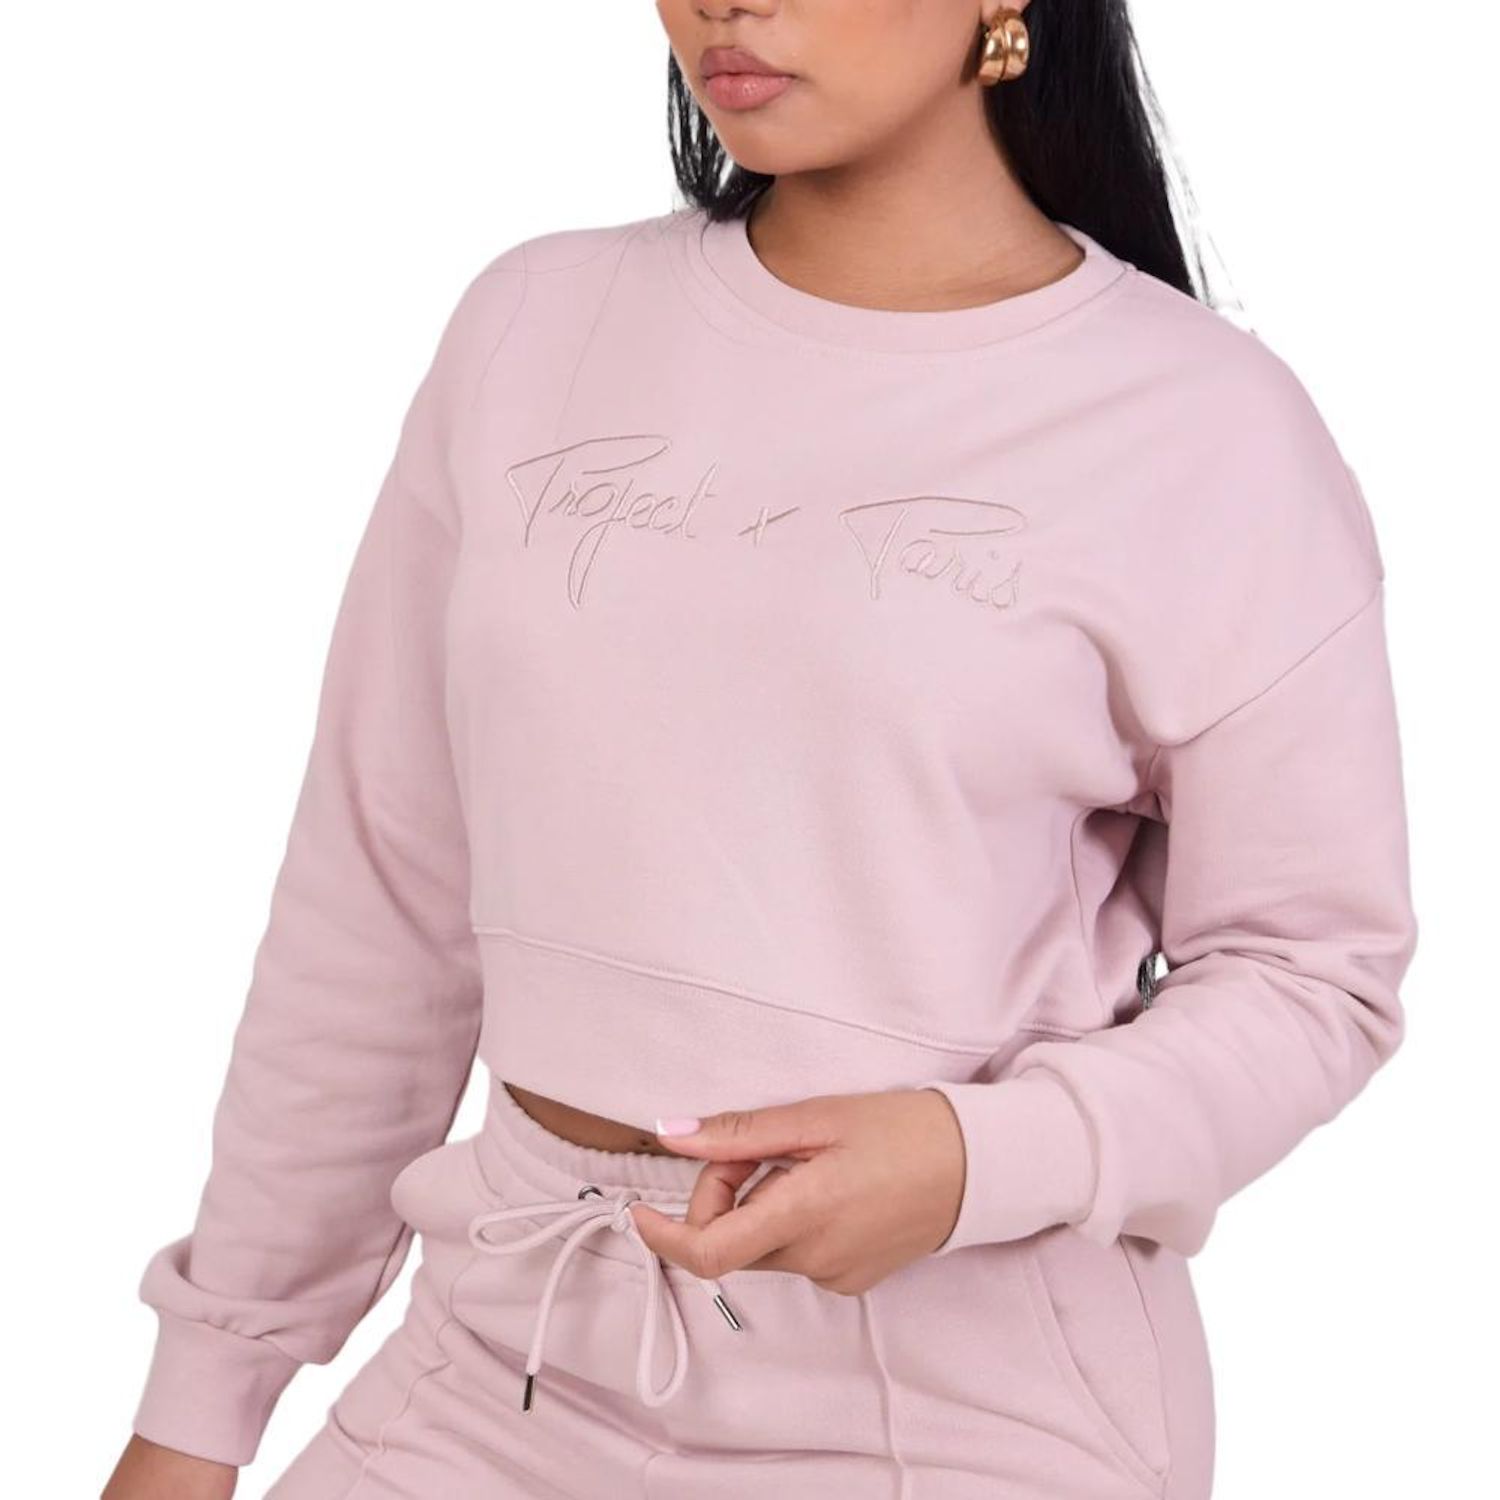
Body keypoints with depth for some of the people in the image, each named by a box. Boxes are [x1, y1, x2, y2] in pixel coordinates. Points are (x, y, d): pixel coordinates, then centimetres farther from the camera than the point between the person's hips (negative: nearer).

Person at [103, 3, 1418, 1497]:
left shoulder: (1206, 428, -10)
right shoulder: (534, 325, 1)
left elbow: (1310, 967, -2)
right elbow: (382, 897, 5)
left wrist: (979, 1158, -20)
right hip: (521, 1340, 3)